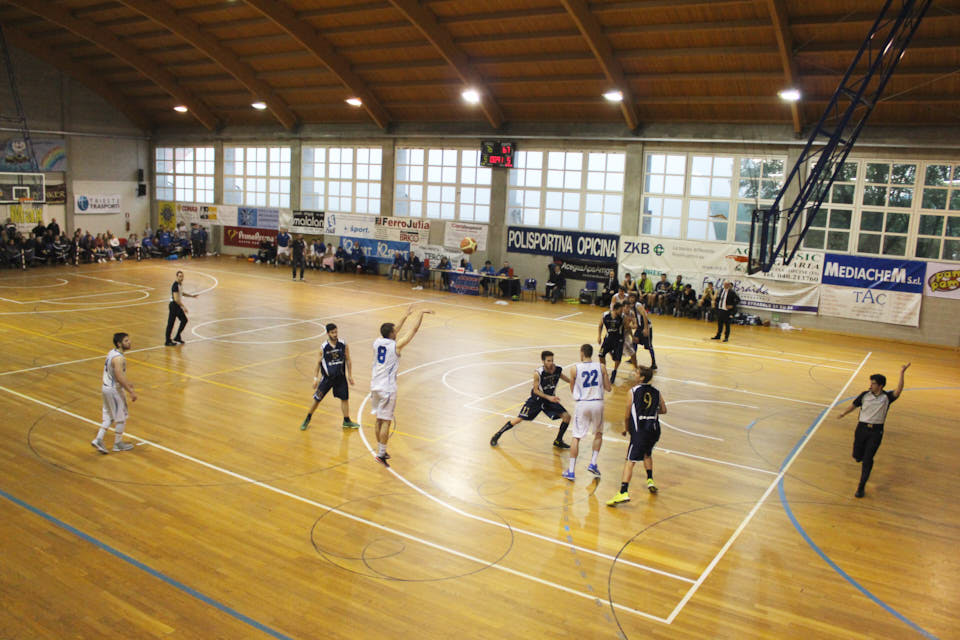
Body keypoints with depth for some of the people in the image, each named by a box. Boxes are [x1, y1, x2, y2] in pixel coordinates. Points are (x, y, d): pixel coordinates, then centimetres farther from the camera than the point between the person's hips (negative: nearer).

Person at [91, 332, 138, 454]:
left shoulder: (112, 352, 6)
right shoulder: (119, 358, -24)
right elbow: (120, 378, -28)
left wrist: (126, 383, 26)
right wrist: (131, 392, -23)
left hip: (106, 388, 9)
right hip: (114, 390, -9)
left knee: (109, 416, 19)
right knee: (121, 418, 6)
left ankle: (98, 439, 14)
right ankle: (118, 444, 18)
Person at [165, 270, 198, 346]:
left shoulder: (180, 284, 8)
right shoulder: (175, 285, -21)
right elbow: (176, 299, -26)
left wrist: (191, 295, 24)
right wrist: (183, 306, -25)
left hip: (178, 305, 10)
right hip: (174, 305, -10)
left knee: (184, 320, 14)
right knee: (170, 323, -3)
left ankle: (177, 337, 25)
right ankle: (168, 341, 3)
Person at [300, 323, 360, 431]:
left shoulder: (343, 345, -7)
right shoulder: (324, 347, -10)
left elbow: (348, 361, 3)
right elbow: (319, 363, 0)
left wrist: (350, 375, 3)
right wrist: (315, 378, -1)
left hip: (341, 377, 2)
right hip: (327, 377, -2)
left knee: (345, 398, 7)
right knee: (317, 399, 4)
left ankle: (347, 421, 23)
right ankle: (307, 419, 23)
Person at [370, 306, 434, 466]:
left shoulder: (377, 342, 4)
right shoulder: (396, 346, -12)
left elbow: (394, 330, 21)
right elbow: (414, 330, -5)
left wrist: (406, 315, 28)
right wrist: (421, 314, 7)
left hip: (375, 386, 7)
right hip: (388, 389, -7)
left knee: (379, 420, 15)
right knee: (386, 421, -3)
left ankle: (380, 450, 25)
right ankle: (381, 454, -3)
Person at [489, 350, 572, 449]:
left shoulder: (558, 370, -16)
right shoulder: (538, 373, -26)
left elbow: (570, 381, 3)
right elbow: (535, 390, -19)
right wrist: (548, 397, -29)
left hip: (551, 398, 4)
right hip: (536, 399, -4)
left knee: (567, 416, -6)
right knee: (519, 419, -5)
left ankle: (558, 441, 13)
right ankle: (497, 435, 13)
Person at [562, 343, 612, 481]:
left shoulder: (575, 369, -4)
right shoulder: (601, 367, 0)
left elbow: (572, 390, 7)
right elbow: (608, 388, 4)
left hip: (582, 404, -2)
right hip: (597, 403, 2)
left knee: (576, 437, 5)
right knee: (598, 434, 24)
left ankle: (571, 471, 4)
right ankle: (593, 464, 18)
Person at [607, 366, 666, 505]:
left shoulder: (633, 391, -3)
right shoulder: (657, 392, 8)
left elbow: (627, 415, -1)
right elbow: (663, 410, 16)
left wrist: (626, 428, 15)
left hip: (640, 430, -5)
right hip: (654, 429, 5)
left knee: (630, 461, -9)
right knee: (647, 453, 33)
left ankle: (624, 492, -20)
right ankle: (650, 480, 31)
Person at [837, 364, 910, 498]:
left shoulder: (887, 397, -4)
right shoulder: (865, 395, 1)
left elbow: (898, 391, -22)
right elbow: (854, 405, 17)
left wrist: (902, 374, -29)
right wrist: (844, 414, 28)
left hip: (876, 431, -2)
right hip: (862, 428, 2)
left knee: (867, 460, -3)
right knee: (857, 456, 7)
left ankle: (861, 487, 8)